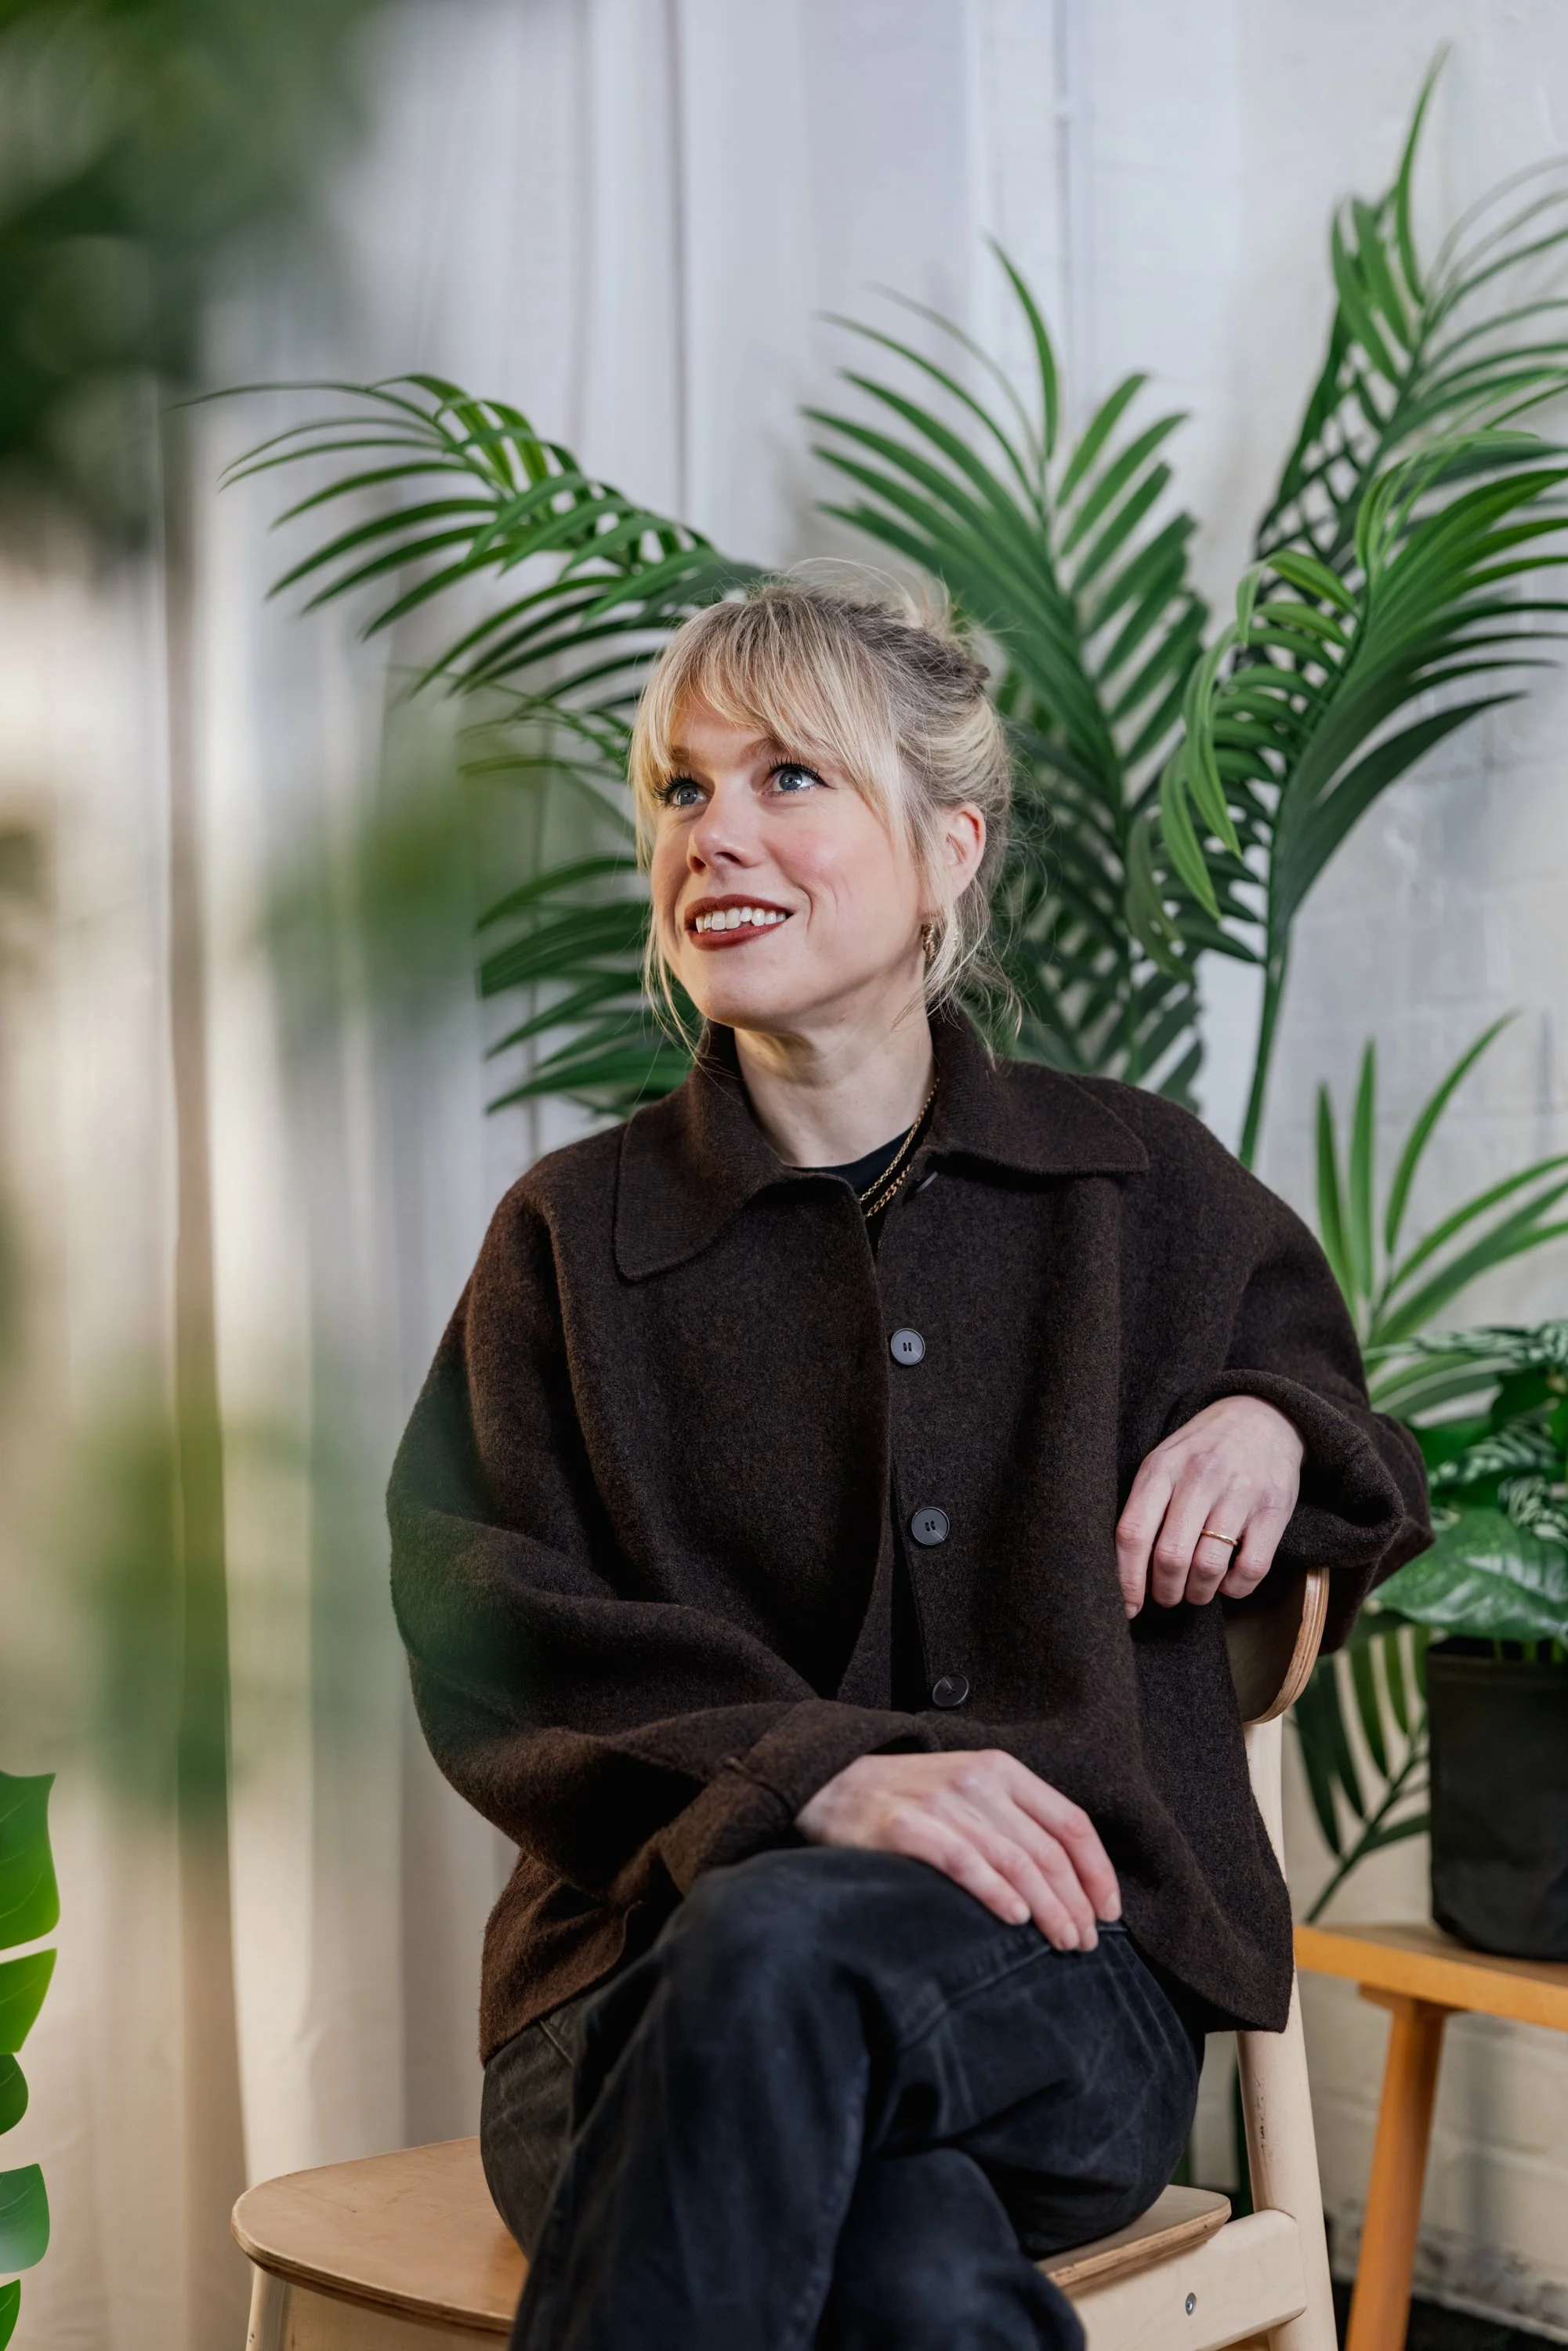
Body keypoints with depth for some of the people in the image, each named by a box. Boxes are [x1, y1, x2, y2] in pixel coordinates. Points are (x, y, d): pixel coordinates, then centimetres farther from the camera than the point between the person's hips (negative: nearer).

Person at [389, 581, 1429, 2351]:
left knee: (780, 1951, -36)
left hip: (1075, 1994, 1)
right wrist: (818, 1773, -21)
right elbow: (493, 1653, -2)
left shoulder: (1144, 1189, 13)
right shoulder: (573, 1235, 9)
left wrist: (1275, 1431, 4)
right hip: (649, 1986, -1)